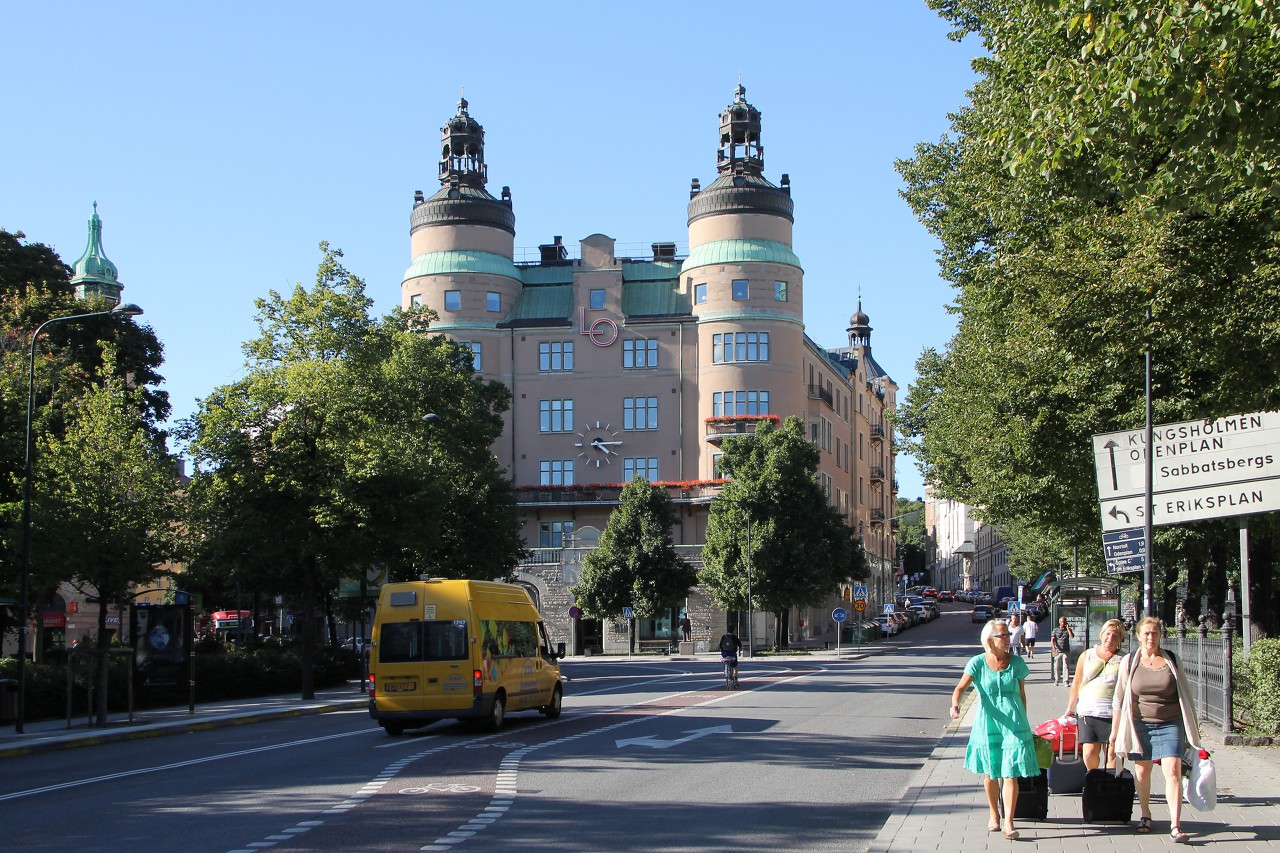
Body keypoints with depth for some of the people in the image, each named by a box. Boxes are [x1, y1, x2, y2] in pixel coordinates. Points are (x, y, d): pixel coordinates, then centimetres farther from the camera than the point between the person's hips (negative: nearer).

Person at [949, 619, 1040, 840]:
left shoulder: (1017, 663, 2)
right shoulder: (978, 663, -3)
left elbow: (1022, 695, 10)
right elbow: (961, 687, -13)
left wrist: (1022, 722, 13)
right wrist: (955, 704, -33)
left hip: (1014, 724, 0)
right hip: (987, 723, 0)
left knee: (1010, 774, -6)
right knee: (989, 773, 11)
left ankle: (1008, 822, -4)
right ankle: (994, 815, 30)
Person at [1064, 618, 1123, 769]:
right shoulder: (1087, 656, 13)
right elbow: (1076, 684, 19)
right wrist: (1070, 709, 20)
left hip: (1114, 714, -1)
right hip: (1087, 711, 1)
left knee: (1113, 754, -5)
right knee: (1090, 753, -6)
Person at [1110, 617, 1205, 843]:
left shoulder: (1171, 660, 3)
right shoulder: (1129, 662, 2)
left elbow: (1184, 695, 10)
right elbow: (1119, 698, 7)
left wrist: (1192, 730, 10)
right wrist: (1115, 730, 7)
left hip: (1170, 725, -1)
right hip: (1140, 725, 1)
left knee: (1173, 771, -12)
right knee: (1142, 772, 7)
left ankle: (1175, 826, -14)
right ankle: (1145, 815, 30)